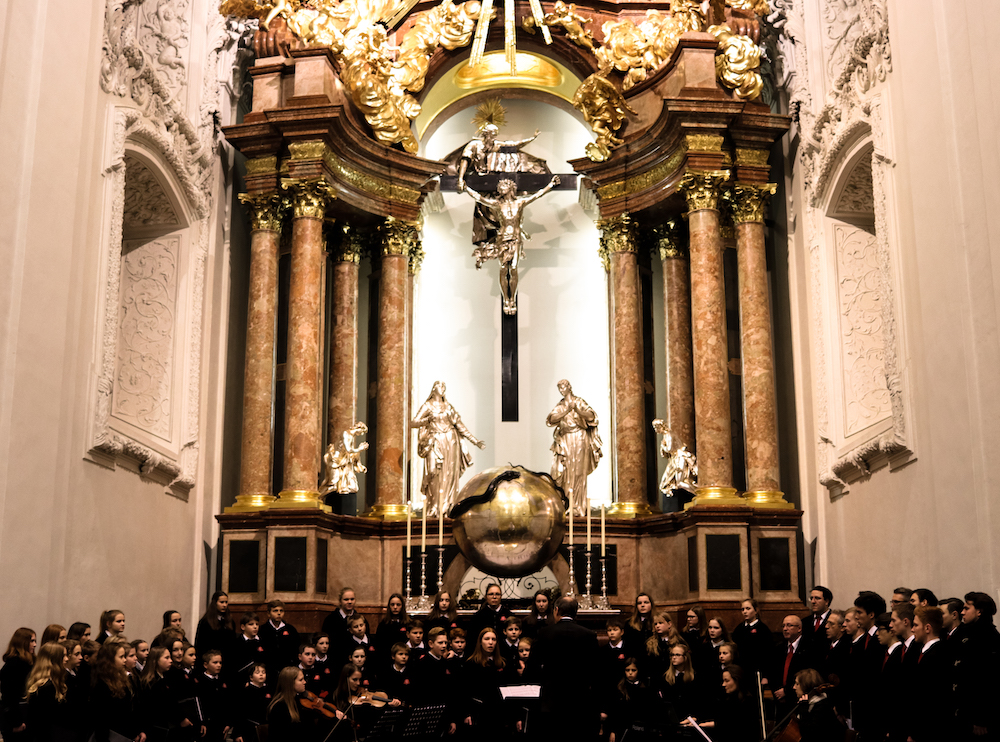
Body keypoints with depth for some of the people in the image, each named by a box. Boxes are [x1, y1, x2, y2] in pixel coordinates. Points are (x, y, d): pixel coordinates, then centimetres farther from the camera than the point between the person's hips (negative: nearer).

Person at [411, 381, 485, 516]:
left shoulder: (448, 406, 16)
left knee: (450, 475, -1)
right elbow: (412, 423, -7)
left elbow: (460, 425, 16)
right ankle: (433, 510, -4)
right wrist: (427, 420, -24)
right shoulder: (427, 406, 3)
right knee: (436, 476, -10)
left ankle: (447, 508, 2)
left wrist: (475, 441, 12)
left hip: (451, 442, 4)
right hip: (436, 443, -4)